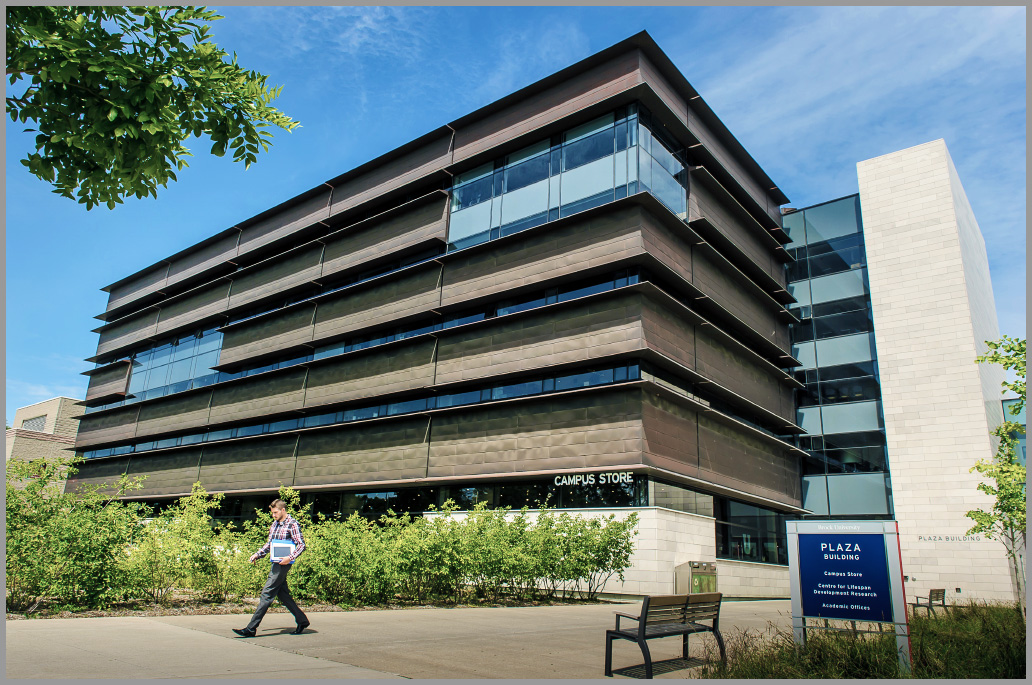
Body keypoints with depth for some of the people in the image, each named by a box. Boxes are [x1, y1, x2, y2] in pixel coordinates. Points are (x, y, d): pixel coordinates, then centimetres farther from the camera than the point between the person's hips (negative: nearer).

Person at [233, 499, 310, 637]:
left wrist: (290, 558, -24)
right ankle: (302, 621, 21)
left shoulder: (292, 525, -10)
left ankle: (251, 628, -3)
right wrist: (257, 555, 10)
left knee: (267, 594, -8)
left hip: (283, 564, -9)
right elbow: (269, 544, 24)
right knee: (282, 594, 12)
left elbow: (301, 545, -13)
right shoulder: (274, 524, 15)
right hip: (275, 563, 9)